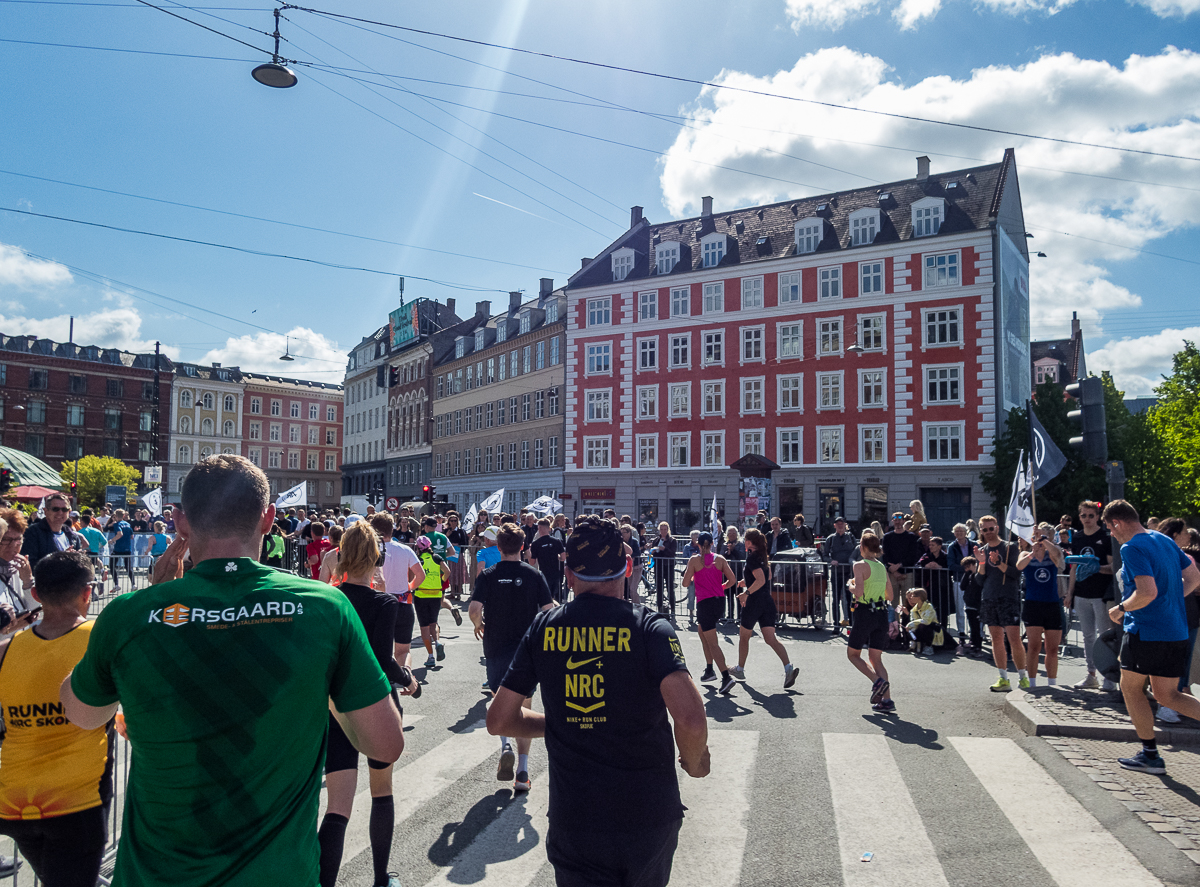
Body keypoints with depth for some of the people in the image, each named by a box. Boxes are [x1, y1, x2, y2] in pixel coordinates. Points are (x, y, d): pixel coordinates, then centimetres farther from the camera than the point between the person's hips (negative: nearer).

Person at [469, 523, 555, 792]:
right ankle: (522, 770, 8)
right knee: (524, 706, 11)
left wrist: (479, 626, 6)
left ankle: (505, 745, -6)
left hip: (495, 646, 0)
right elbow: (549, 613, -9)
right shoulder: (535, 575, -5)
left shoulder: (488, 576, -6)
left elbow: (474, 610, -16)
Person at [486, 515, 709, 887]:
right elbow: (691, 723, -24)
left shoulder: (543, 629, -4)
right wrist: (694, 762, -3)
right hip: (649, 817, 0)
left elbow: (499, 721, 2)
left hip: (574, 822, 0)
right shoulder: (650, 627, -13)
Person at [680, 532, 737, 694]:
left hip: (705, 602, -5)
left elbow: (686, 583, -6)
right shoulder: (720, 559, 4)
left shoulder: (694, 560, -5)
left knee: (712, 642, -5)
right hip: (720, 601, 5)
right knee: (703, 632, 26)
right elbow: (732, 580, 0)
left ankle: (726, 677, -16)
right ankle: (709, 670, 28)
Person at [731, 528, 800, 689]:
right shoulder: (763, 556, 13)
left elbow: (761, 580, -24)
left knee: (744, 636, 12)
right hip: (767, 602, 7)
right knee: (770, 638, -1)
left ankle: (740, 669, 26)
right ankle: (789, 667, -20)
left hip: (754, 602, -7)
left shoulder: (752, 557, -13)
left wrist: (747, 592, -23)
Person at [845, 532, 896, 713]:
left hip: (864, 613, -6)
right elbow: (890, 596, 14)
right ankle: (886, 699, 2)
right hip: (881, 614, 6)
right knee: (875, 658, 12)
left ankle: (877, 681, -10)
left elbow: (858, 593, -20)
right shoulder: (882, 567, 10)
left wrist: (851, 585, 0)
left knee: (853, 654, 12)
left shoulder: (860, 565, -10)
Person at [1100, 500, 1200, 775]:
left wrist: (1120, 609, -10)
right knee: (1166, 695, 15)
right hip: (1177, 631, 8)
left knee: (1131, 688, 9)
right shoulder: (1166, 541, 11)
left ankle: (1150, 755, 14)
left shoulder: (1132, 548, -16)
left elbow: (1148, 591, -26)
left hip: (1145, 630, -8)